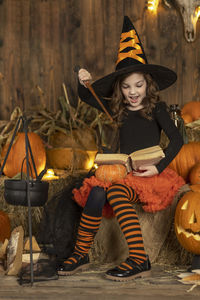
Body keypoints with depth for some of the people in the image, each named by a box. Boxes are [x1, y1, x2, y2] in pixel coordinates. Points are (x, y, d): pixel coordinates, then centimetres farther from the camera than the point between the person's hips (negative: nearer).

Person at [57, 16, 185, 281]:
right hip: (123, 171, 4)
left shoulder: (156, 108, 0)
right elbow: (86, 98, 24)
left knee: (117, 192, -34)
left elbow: (177, 140, -6)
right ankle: (81, 254, -19)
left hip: (150, 174, -4)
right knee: (97, 192, -27)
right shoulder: (117, 109, 12)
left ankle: (139, 259, -37)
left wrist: (158, 167, -17)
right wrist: (83, 83, 1)